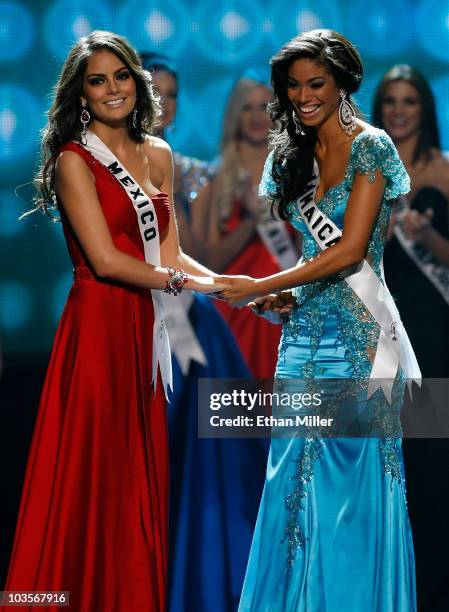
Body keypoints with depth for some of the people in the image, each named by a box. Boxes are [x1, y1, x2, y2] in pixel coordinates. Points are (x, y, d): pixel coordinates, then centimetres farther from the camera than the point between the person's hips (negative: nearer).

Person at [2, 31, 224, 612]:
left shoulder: (157, 154, 13)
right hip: (97, 326, -6)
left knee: (140, 472, 8)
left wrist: (236, 286, -4)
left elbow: (168, 253, 9)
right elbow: (105, 260, -14)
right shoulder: (74, 160, -7)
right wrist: (186, 281, -9)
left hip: (142, 328, 6)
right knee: (93, 476, -3)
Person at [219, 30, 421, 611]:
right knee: (295, 477, 4)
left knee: (351, 478, -2)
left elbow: (350, 251, -14)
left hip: (357, 332, -6)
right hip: (306, 329, 6)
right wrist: (289, 295, 1)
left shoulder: (370, 146, -7)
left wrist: (261, 287, -12)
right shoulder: (295, 153, 14)